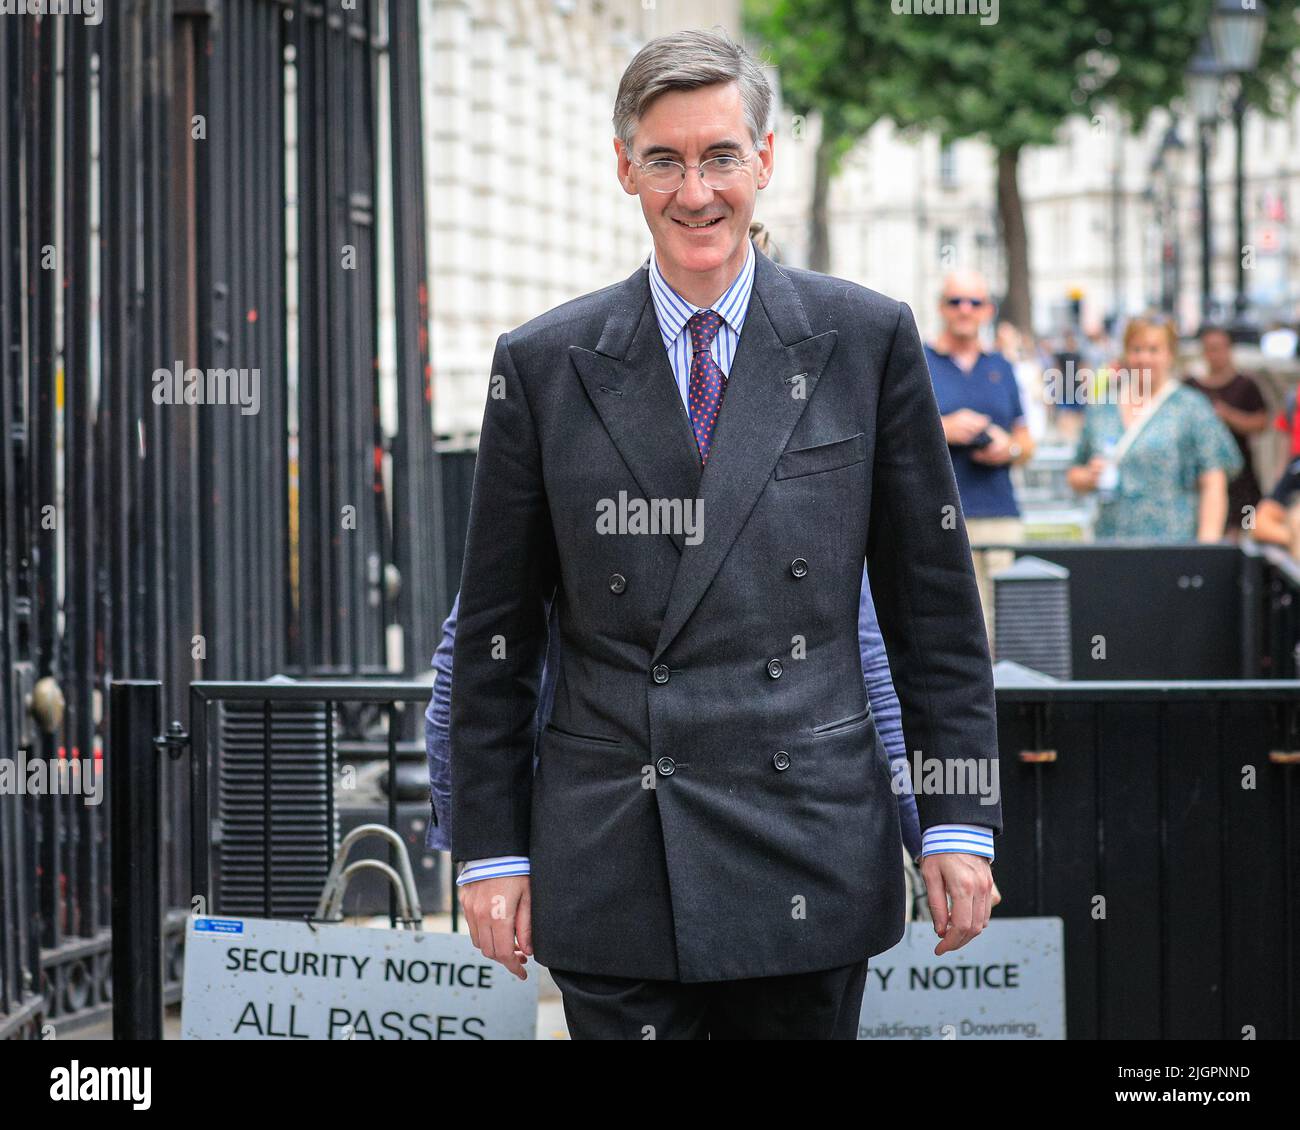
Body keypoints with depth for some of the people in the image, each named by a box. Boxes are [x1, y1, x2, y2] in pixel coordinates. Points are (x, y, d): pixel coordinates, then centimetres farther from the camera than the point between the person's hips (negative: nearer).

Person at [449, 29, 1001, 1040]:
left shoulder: (868, 340, 5)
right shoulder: (542, 367, 5)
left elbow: (934, 600, 6)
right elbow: (496, 632, 8)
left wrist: (961, 823, 3)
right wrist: (492, 848, 5)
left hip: (809, 863, 0)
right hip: (612, 871, 0)